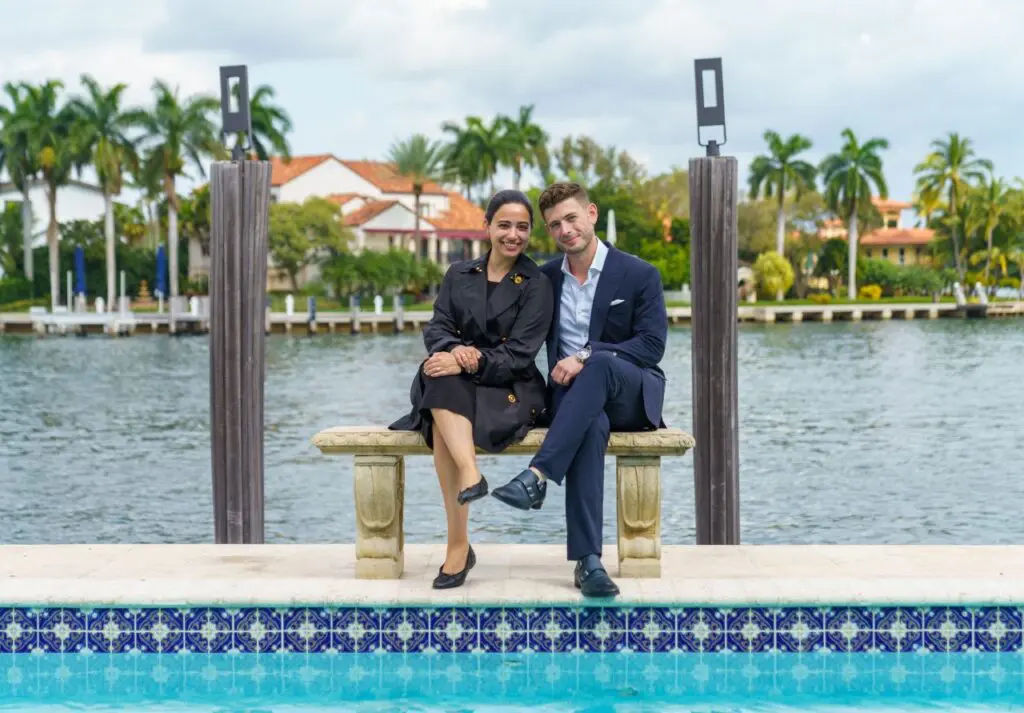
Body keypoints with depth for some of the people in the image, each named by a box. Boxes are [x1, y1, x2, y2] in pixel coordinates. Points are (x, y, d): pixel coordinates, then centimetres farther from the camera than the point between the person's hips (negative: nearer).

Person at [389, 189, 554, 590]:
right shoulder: (459, 275, 15)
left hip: (510, 390, -3)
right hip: (456, 388, 3)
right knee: (442, 385, -35)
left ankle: (459, 545, -36)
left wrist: (472, 361, -23)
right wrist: (454, 349, -20)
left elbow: (519, 354, -8)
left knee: (442, 425, -32)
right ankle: (469, 474, -46)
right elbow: (436, 327, 4)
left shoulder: (535, 285, 2)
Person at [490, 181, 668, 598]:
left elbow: (652, 345, -8)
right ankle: (588, 560, -44)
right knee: (592, 426, -37)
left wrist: (587, 356, -19)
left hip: (632, 394, -1)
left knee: (601, 363, -38)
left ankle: (537, 476, -45)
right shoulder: (545, 278, 12)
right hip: (573, 396, 1)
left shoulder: (639, 275, 1)